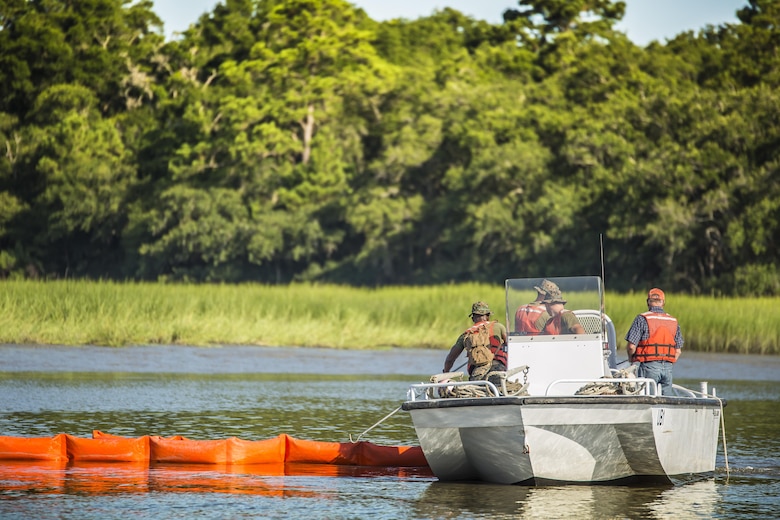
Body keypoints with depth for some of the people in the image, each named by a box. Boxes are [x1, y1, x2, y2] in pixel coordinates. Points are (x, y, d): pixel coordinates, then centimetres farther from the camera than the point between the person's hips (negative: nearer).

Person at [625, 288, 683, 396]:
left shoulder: (642, 319, -5)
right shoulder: (673, 321, 10)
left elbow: (631, 346, -9)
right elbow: (678, 351, 12)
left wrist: (631, 358, 11)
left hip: (649, 366, -4)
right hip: (668, 368, 4)